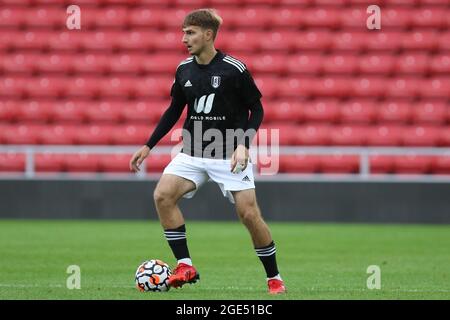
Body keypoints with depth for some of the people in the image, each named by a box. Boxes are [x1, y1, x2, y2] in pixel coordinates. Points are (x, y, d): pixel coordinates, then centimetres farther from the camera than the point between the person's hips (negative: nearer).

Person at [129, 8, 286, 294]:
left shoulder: (234, 69, -12)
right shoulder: (184, 70, 3)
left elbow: (256, 109, -5)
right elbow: (174, 110, 15)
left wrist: (244, 145, -18)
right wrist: (148, 147, 12)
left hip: (229, 155, -4)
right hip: (193, 153, 5)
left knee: (249, 213, -10)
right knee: (162, 195, -17)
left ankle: (274, 278, 8)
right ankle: (186, 266, -9)